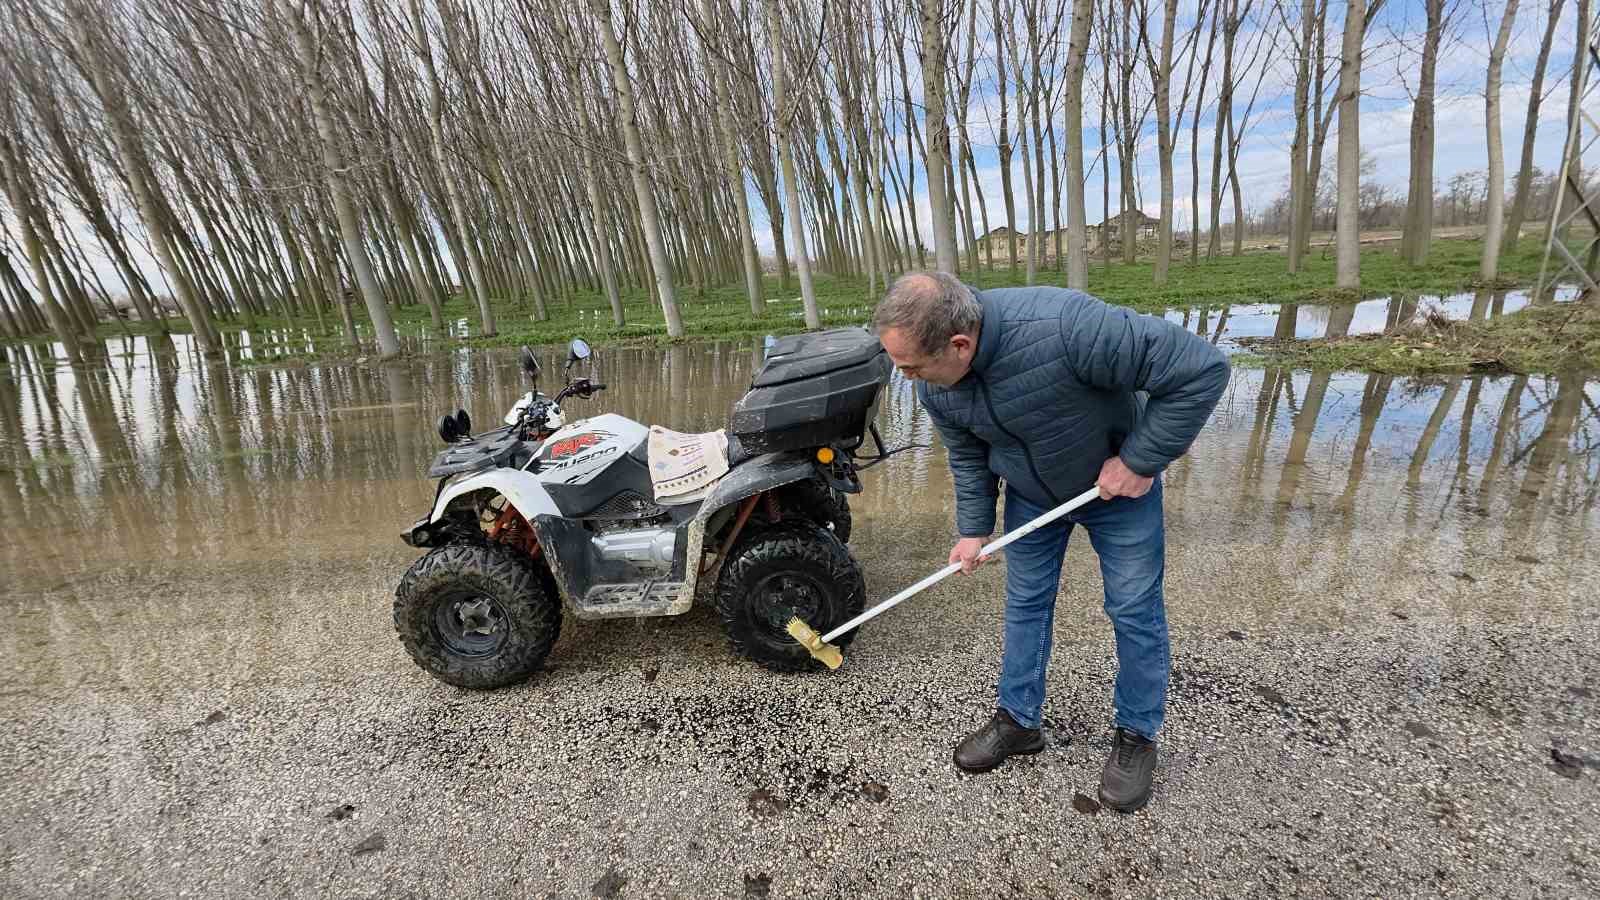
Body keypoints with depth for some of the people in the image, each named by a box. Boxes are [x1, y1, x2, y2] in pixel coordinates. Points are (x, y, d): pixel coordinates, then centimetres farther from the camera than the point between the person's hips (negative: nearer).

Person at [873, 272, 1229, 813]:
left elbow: (1201, 369, -33)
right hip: (1031, 495, 5)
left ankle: (1137, 735, 28)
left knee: (1135, 610, 6)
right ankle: (1018, 720, 30)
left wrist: (1140, 461, -28)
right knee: (1025, 604, 11)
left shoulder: (1065, 326, -42)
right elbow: (968, 457, -1)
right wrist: (973, 530, -3)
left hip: (1119, 482, -4)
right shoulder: (934, 385, -20)